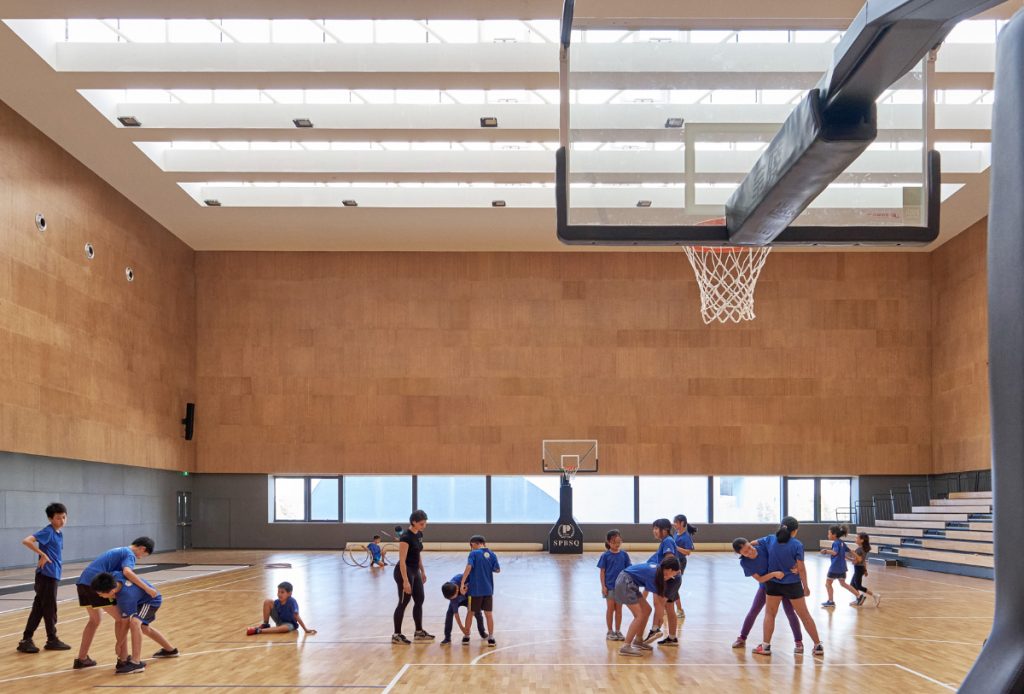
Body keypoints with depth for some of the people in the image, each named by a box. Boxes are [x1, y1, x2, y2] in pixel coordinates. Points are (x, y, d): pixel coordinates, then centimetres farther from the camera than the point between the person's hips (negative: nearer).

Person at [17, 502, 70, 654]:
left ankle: (26, 640, 13)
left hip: (53, 575, 8)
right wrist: (42, 554, -19)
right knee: (50, 609, 2)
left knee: (39, 608, 9)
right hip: (46, 575, -8)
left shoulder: (59, 533, 12)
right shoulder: (47, 532, -13)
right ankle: (52, 640, 12)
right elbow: (26, 541, -23)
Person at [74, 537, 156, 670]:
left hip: (83, 582, 9)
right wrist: (147, 588, -21)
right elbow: (127, 572, -22)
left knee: (95, 619, 25)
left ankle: (82, 659, 28)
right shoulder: (129, 554, -2)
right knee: (122, 618, 2)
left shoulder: (119, 551, 27)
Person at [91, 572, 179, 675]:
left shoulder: (126, 599, -41)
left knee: (134, 622, -35)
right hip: (142, 597, 9)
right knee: (143, 627, 28)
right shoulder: (114, 577, -26)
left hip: (151, 600, -9)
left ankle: (136, 663, -29)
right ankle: (170, 650, 50)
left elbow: (125, 624, -30)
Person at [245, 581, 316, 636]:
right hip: (279, 620, 4)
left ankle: (259, 631, -39)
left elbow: (296, 617, -28)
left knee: (285, 628, -43)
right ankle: (265, 625, -3)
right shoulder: (277, 602, -13)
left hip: (290, 624, -4)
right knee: (267, 601, -12)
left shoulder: (292, 602, -28)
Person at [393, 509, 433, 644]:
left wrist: (422, 571, 19)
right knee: (403, 603, -3)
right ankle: (396, 635, 6)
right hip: (404, 572, -9)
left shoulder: (419, 535, 6)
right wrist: (405, 581, -24)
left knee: (419, 600, 12)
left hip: (415, 571, 9)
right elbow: (402, 560, -23)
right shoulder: (406, 537, -21)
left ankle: (419, 632, 22)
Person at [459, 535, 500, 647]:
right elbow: (497, 570, 6)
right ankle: (491, 638, 10)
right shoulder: (491, 554, 3)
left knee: (471, 613, 12)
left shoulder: (474, 553, -8)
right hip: (488, 589, 3)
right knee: (489, 614, 9)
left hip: (475, 589, -3)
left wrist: (462, 584, -20)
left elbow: (469, 567, -20)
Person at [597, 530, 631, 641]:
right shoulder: (606, 556, -6)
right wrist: (603, 586, -8)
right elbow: (602, 571, -4)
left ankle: (618, 631, 18)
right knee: (610, 608, 4)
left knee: (619, 608, 9)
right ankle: (610, 631, 13)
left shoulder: (624, 555, 1)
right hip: (609, 586, -2)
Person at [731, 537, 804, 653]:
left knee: (789, 612, -4)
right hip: (765, 585, 1)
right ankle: (742, 638, 21)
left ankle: (799, 642, 8)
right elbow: (760, 579, -23)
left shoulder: (763, 548, -26)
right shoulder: (744, 563, -22)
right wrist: (774, 574, -39)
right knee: (753, 612, 4)